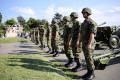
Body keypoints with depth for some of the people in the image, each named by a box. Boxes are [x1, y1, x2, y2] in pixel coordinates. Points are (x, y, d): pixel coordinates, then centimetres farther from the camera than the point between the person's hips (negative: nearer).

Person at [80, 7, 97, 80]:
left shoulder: (92, 22, -14)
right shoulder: (84, 23, 15)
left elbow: (92, 34, -22)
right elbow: (81, 33, 19)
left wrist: (89, 44, -27)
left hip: (89, 43, -9)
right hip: (84, 43, 9)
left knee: (89, 58, -5)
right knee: (87, 58, 10)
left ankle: (92, 73, 6)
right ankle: (89, 72, 17)